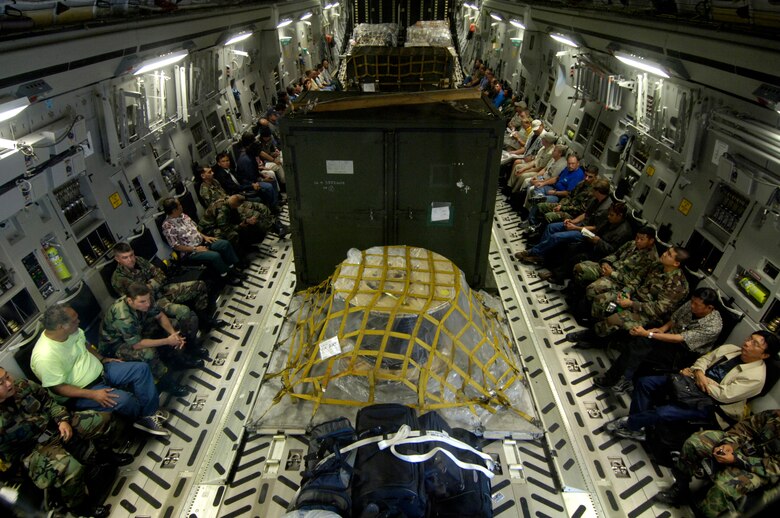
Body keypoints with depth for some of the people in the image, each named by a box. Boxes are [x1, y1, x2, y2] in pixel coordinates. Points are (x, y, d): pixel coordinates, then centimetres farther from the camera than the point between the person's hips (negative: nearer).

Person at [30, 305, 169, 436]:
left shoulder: (72, 331, -7)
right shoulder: (44, 357, -29)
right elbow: (57, 388, -24)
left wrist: (103, 359, 7)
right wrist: (93, 394, -27)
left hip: (101, 370, 8)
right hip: (80, 393, -8)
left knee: (142, 369, -4)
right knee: (124, 399, -29)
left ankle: (150, 414, -3)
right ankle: (144, 417, 4)